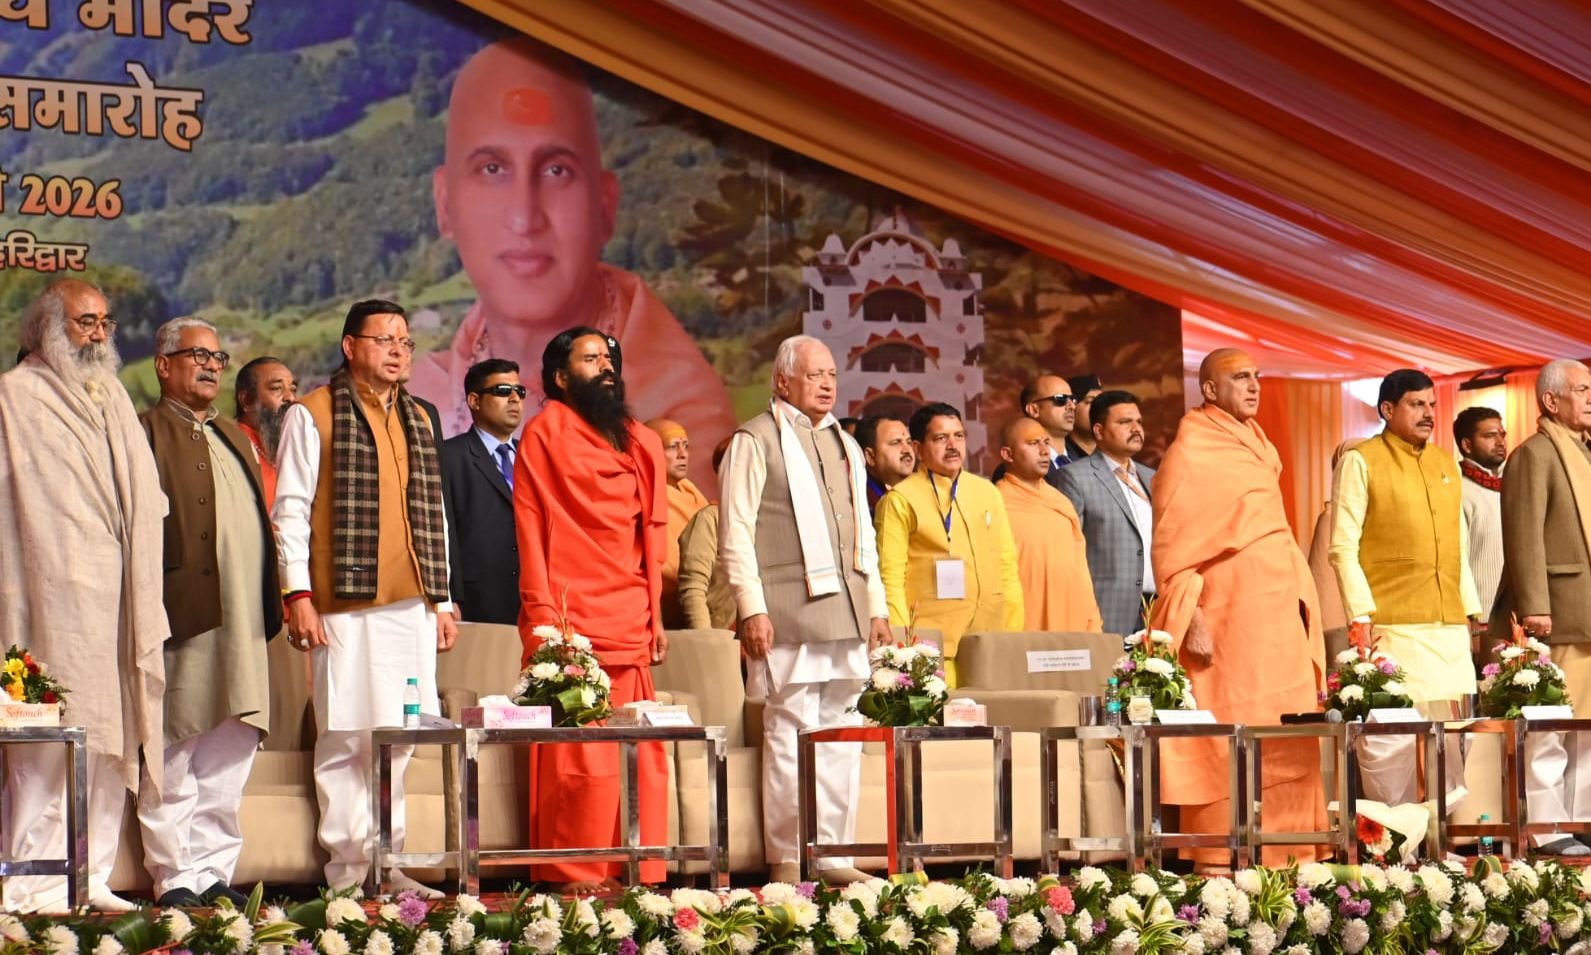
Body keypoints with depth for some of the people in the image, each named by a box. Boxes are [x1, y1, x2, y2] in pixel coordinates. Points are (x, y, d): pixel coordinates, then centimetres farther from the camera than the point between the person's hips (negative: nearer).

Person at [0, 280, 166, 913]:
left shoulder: (113, 398, 22)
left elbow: (147, 498, 25)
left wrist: (146, 592, 16)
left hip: (119, 597, 7)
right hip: (54, 594, -7)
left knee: (110, 741, 4)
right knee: (51, 742, -9)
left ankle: (91, 877, 9)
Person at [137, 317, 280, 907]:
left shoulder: (235, 439, 24)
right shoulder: (146, 434, -1)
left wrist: (270, 608, 17)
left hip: (241, 626, 7)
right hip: (185, 617, -7)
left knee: (229, 759, 6)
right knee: (174, 764, -4)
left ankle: (215, 873, 11)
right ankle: (177, 878, 0)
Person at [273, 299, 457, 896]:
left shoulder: (417, 420, 20)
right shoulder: (313, 415, 2)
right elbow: (291, 509, -3)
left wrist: (443, 601, 16)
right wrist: (298, 594, -11)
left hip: (412, 607, 6)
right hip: (346, 604, -6)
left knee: (397, 739, 4)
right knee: (346, 739, -6)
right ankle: (349, 867, -2)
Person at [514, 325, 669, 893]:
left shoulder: (638, 442, 18)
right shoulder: (545, 434, 3)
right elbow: (530, 527, -2)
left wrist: (655, 614, 11)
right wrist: (542, 615, -10)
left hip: (628, 626, 5)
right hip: (568, 623, -5)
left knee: (636, 755, 0)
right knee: (575, 756, -8)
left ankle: (636, 877, 4)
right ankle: (574, 880, -4)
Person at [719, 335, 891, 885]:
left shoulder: (845, 445, 21)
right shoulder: (755, 442, 0)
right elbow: (736, 534, -6)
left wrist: (876, 605, 17)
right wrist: (752, 608, -14)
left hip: (845, 613, 7)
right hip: (789, 613, -7)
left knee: (842, 731, 6)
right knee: (791, 732, -7)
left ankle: (834, 854, 11)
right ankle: (788, 860, -3)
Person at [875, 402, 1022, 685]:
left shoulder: (987, 492, 16)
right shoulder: (900, 501, 0)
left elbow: (1008, 567, 17)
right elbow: (891, 579, -4)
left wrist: (1014, 636, 8)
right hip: (935, 648, -4)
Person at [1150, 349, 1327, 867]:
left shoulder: (1256, 448, 18)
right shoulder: (1189, 455, -6)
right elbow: (1172, 550, -10)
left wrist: (1301, 602, 15)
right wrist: (1192, 623, -18)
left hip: (1280, 617, 8)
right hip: (1229, 618, -8)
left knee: (1289, 743, 6)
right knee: (1226, 745, -7)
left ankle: (1286, 856, 10)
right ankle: (1222, 864, -4)